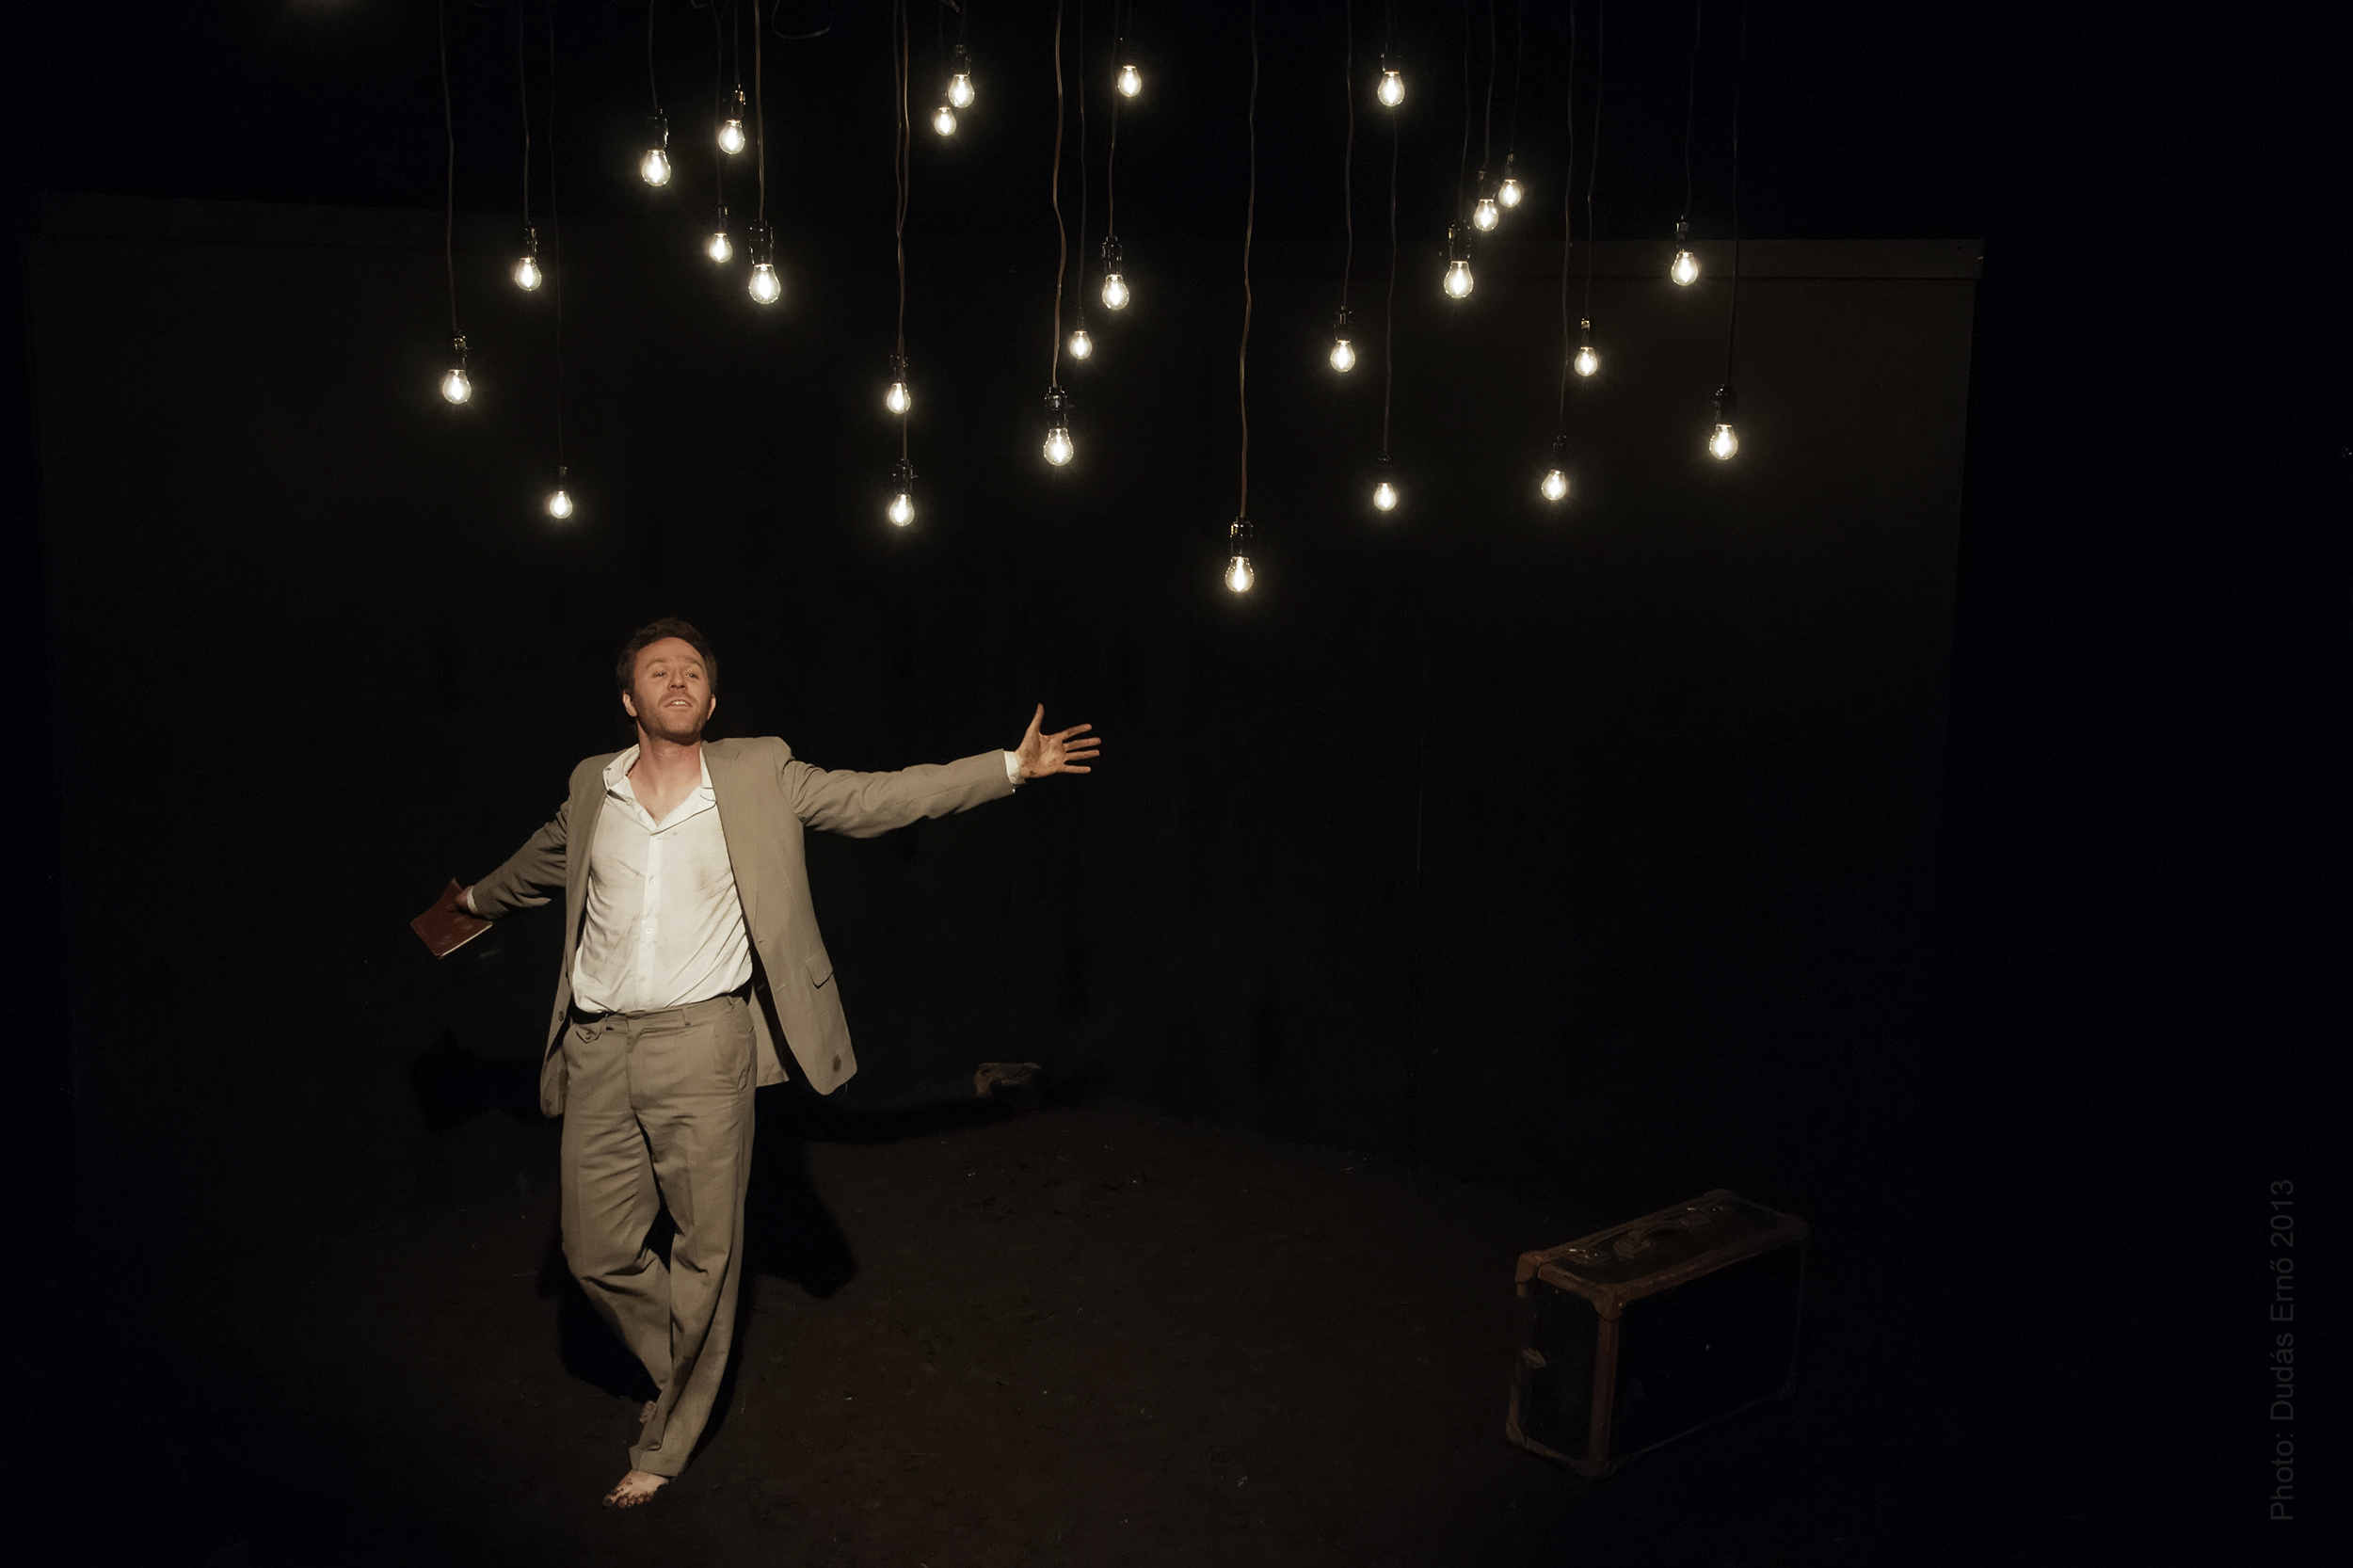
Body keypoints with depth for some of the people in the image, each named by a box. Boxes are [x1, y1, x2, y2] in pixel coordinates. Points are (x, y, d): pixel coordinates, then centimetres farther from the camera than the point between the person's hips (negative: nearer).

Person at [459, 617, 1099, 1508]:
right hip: (598, 1050, 3)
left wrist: (1013, 766, -4)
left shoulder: (760, 779, 1)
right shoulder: (591, 791, 8)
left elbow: (878, 800, 1)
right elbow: (537, 866, 29)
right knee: (598, 1252, 5)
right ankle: (681, 1380, 32)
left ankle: (667, 1443, 20)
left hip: (702, 1043, -2)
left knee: (706, 1255, 3)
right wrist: (477, 902, 47)